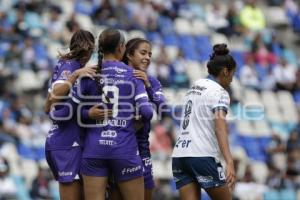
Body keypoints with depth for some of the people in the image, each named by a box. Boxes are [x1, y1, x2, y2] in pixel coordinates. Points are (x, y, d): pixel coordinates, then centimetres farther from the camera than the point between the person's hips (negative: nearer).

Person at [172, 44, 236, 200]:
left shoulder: (195, 87, 17)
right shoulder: (219, 92, -7)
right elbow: (220, 127, -22)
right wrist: (229, 162, -31)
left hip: (179, 155, 7)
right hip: (203, 156, -7)